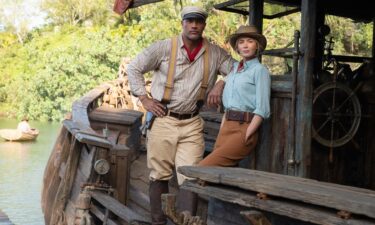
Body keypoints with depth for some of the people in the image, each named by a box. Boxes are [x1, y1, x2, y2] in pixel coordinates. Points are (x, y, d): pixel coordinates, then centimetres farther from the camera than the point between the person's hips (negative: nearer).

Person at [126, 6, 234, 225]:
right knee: (160, 175, 7)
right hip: (163, 121, -1)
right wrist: (144, 99, -1)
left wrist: (221, 83, -10)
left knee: (189, 178, -6)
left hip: (192, 124, 1)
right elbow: (134, 68, 4)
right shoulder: (164, 48, -3)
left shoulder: (215, 53, 2)